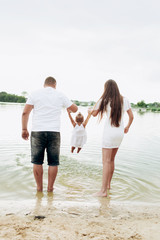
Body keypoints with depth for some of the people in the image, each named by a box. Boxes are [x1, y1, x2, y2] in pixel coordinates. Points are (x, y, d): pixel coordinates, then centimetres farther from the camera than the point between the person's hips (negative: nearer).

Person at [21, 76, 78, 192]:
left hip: (37, 131, 0)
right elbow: (75, 109, 15)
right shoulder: (60, 95, 8)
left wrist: (24, 129, 6)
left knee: (37, 161, 9)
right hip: (54, 132, 0)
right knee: (53, 162, 8)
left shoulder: (35, 94, 6)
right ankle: (50, 187, 14)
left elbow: (25, 112, 0)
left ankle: (39, 187, 16)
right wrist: (66, 103, 33)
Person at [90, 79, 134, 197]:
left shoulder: (104, 100, -7)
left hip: (109, 133, -5)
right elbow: (131, 116, 8)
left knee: (106, 162, -5)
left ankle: (103, 190, -5)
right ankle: (108, 184, 30)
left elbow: (94, 114, 5)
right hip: (120, 133, 5)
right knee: (111, 160, 18)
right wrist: (127, 127, 22)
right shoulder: (124, 100, 5)